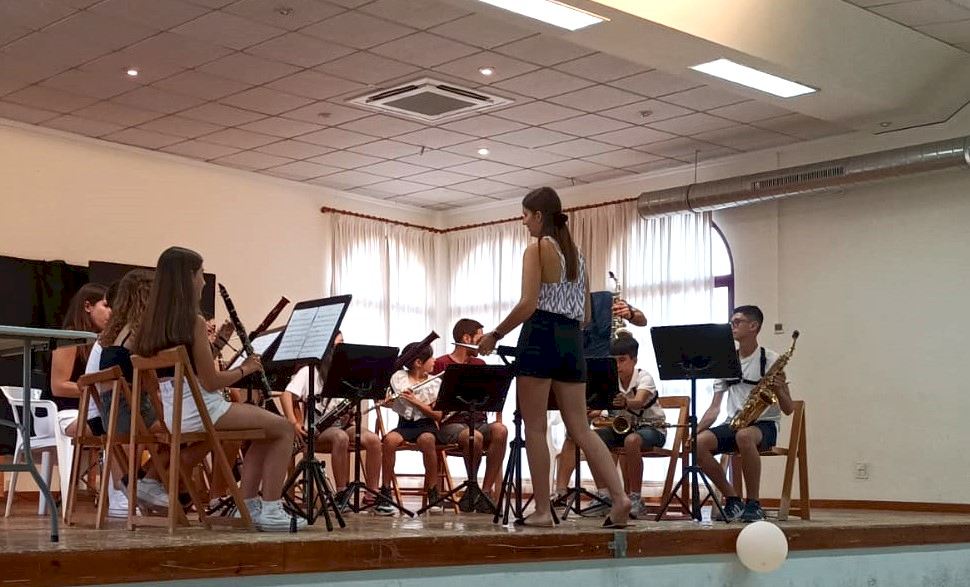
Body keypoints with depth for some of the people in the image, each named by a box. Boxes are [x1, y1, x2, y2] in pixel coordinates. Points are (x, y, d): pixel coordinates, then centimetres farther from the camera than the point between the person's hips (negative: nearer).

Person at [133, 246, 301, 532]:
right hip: (198, 409, -9)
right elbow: (210, 382, -15)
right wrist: (245, 369, 3)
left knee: (266, 429, 24)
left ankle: (249, 505, 20)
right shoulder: (194, 322, -13)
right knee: (284, 429, 4)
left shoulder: (152, 322, 8)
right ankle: (271, 512, 2)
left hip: (167, 412, 9)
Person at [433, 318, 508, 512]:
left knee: (500, 430, -30)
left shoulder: (480, 365, 19)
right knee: (475, 437, -37)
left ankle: (486, 490, -24)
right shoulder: (440, 364, 3)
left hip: (478, 422, 4)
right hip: (451, 424, -4)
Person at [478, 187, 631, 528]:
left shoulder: (537, 249, -6)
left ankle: (542, 510, 1)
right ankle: (620, 497, -7)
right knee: (579, 427, 6)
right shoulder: (576, 254, 17)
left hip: (541, 336, -7)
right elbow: (585, 313, 17)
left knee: (534, 427, 0)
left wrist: (494, 335, -5)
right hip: (572, 339, 7)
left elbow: (528, 304, -15)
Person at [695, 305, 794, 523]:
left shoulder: (770, 360, -2)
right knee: (699, 443, -25)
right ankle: (732, 499, -9)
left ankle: (753, 504, -25)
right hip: (734, 423, 5)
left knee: (744, 436, -40)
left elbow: (788, 409, -5)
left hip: (765, 424, -5)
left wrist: (779, 388, -26)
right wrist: (696, 430, -7)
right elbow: (714, 408, 9)